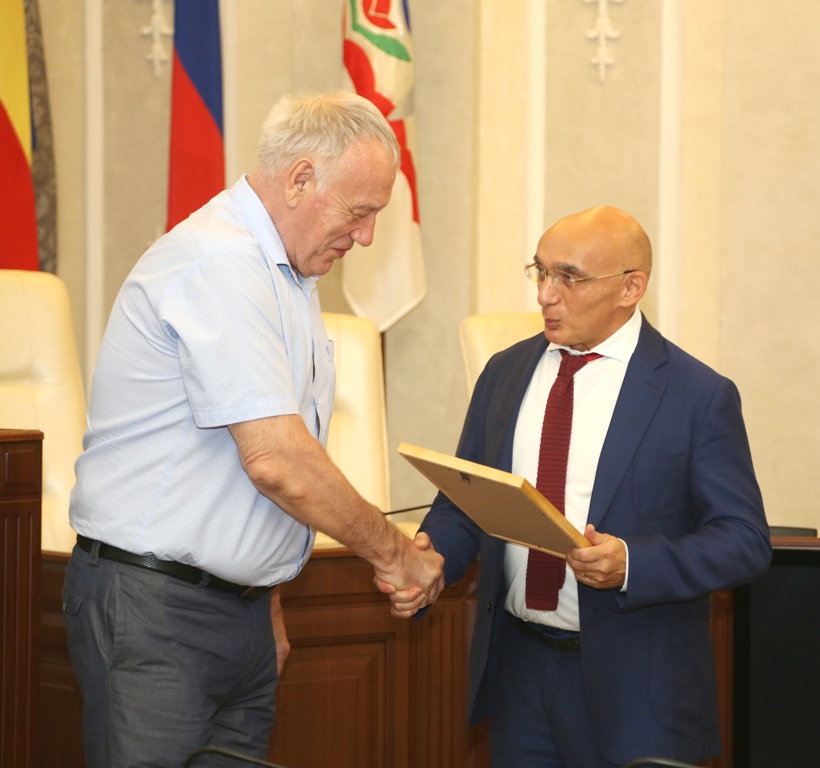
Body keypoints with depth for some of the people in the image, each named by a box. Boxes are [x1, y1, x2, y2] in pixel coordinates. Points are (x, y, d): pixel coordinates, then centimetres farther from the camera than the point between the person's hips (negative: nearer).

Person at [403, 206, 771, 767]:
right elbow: (463, 501, 11)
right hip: (517, 669, 4)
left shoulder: (699, 396, -8)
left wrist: (632, 564, -25)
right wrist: (430, 554, -11)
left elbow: (746, 541, -10)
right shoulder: (505, 373, 9)